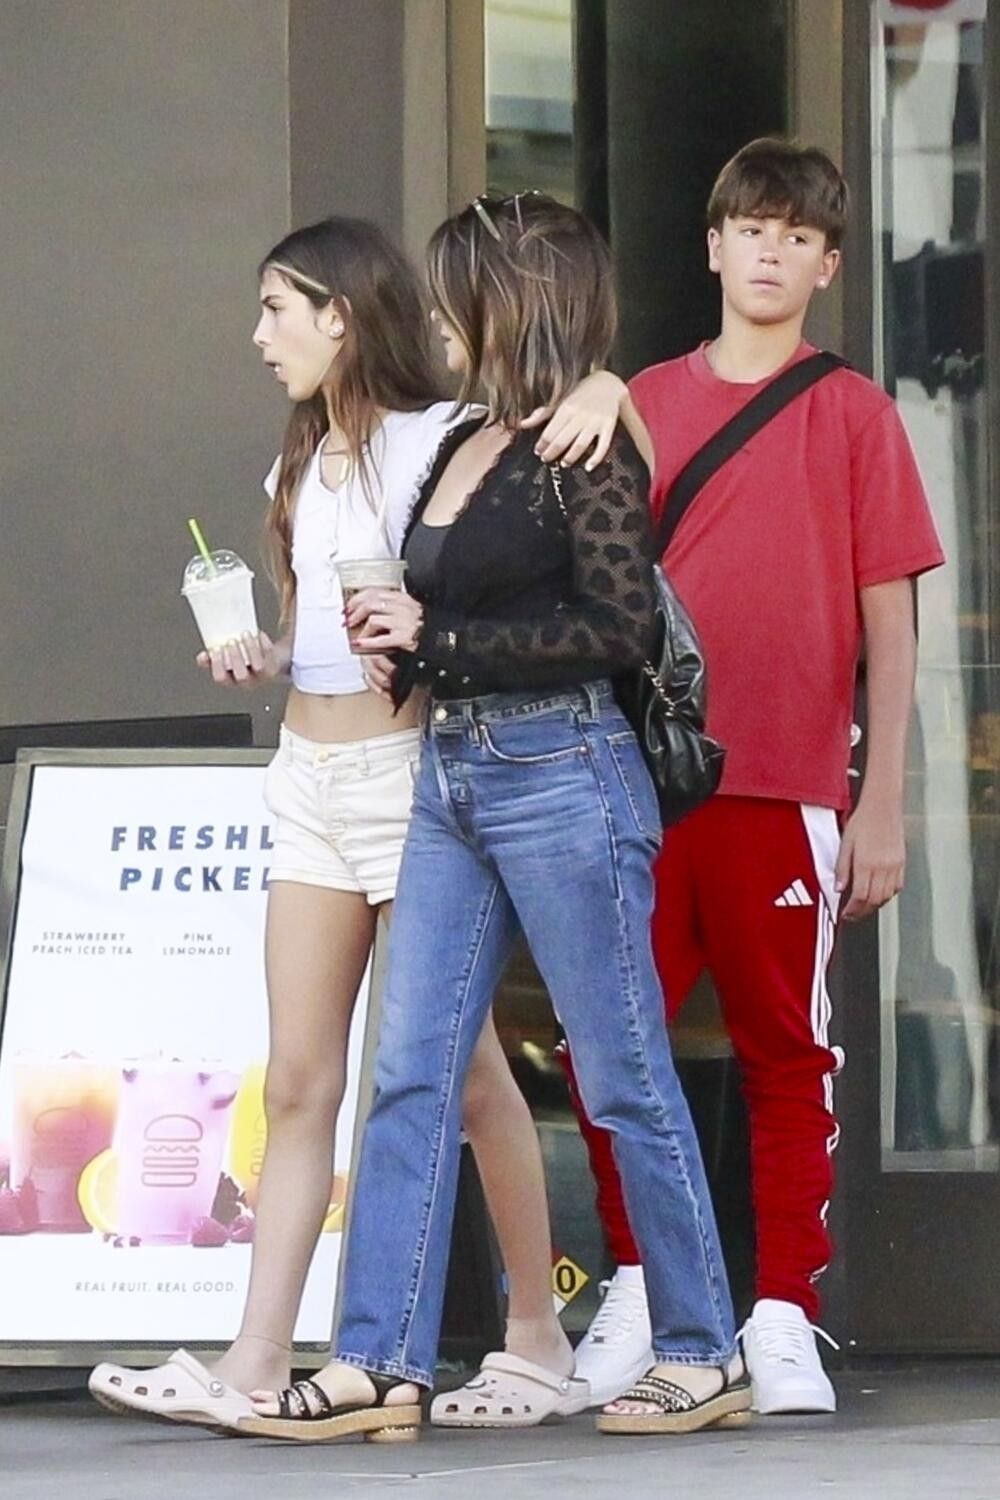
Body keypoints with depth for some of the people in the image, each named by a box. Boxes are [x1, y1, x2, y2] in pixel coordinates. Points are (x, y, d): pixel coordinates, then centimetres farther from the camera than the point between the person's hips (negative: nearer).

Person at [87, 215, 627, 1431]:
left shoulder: (436, 443, -7)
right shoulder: (300, 467, 16)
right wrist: (262, 656, 4)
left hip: (406, 770, -7)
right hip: (309, 773, 7)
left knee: (462, 1069, -2)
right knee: (297, 1084, 1)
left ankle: (538, 1337, 8)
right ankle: (256, 1363, -4)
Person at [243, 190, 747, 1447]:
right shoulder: (461, 446, 15)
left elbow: (621, 626, -16)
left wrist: (439, 635, -14)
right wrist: (401, 649, 4)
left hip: (561, 770, -8)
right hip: (449, 774, 8)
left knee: (622, 1076, -1)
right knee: (410, 1072, 2)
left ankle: (704, 1354, 8)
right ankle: (380, 1363, 2)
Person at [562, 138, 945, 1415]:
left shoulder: (853, 414, 3)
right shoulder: (642, 404, 10)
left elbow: (887, 622, 3)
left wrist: (882, 805, -2)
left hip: (786, 788, -2)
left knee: (786, 1056, 2)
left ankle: (782, 1319, 7)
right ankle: (638, 1288, 15)